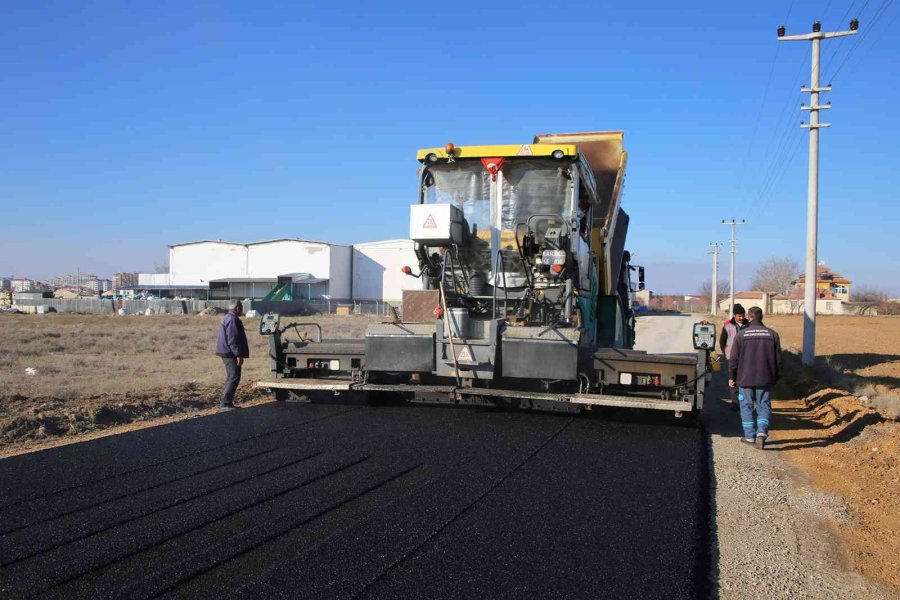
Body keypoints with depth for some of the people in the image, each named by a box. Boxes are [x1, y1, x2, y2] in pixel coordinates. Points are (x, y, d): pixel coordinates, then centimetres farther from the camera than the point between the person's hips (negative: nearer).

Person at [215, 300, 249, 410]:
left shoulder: (228, 318, 18)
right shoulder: (232, 320, -17)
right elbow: (233, 339, -23)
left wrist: (238, 353, 24)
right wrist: (238, 354, -24)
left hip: (227, 353, 11)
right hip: (230, 353, -11)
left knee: (231, 377, 16)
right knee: (234, 378, -11)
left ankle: (225, 402, 19)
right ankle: (225, 403, -12)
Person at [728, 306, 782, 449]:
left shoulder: (741, 335, -5)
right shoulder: (772, 334, 2)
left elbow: (734, 358, -4)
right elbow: (778, 358, 6)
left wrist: (732, 377, 5)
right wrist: (776, 377, 15)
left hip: (745, 378, -1)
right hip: (765, 379, 2)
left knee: (747, 407, 8)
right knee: (764, 407, 8)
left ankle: (750, 436, 11)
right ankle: (762, 432, -10)